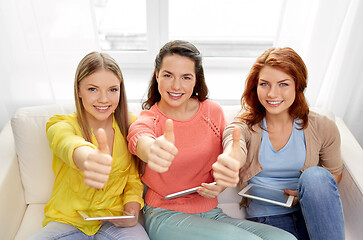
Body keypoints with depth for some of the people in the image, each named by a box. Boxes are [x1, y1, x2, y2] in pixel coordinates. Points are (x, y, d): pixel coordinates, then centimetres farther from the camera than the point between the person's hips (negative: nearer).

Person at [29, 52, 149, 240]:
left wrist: (132, 211, -12)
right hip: (67, 221, 0)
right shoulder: (61, 125, -10)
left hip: (115, 220, 1)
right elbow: (67, 143, -36)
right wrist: (88, 159, -60)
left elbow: (133, 179, 7)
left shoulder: (129, 124, -1)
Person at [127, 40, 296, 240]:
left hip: (211, 213, 4)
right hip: (165, 215, -3)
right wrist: (152, 149, -58)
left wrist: (219, 186, -11)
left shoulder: (213, 112, 2)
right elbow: (139, 138, -33)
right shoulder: (149, 119, -6)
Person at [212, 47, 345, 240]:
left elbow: (335, 173, 14)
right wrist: (228, 161, -58)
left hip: (312, 215, 3)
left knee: (316, 176, -28)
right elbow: (236, 152, -31)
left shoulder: (323, 128, -2)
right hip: (266, 218, -2)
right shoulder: (243, 127, -6)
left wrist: (313, 190, -10)